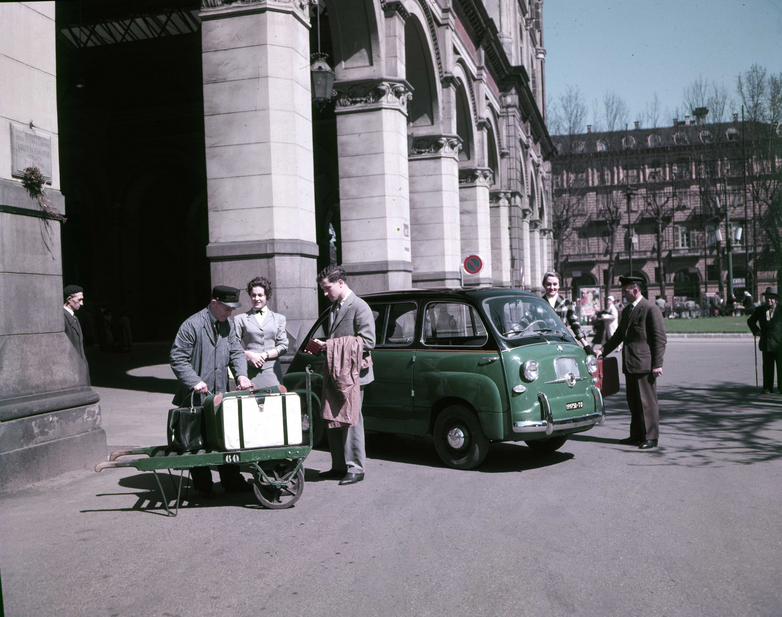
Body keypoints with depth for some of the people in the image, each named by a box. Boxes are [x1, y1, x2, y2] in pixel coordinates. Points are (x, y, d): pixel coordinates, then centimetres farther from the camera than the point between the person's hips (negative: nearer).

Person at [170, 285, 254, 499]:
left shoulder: (228, 325, 9)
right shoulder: (192, 325, -12)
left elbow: (236, 351, 11)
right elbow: (177, 358, -12)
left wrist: (241, 374, -8)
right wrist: (195, 381, -21)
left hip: (220, 393, 6)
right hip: (196, 395, -6)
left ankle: (231, 481, 18)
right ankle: (203, 486, 16)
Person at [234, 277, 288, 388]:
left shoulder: (278, 318, 15)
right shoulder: (240, 319, 11)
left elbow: (283, 346, 7)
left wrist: (265, 355, -6)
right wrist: (249, 355, -10)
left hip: (272, 371, 1)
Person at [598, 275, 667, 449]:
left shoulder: (650, 309, -9)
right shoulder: (626, 310, 17)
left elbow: (660, 338, -11)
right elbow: (618, 335, 22)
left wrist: (657, 364, -14)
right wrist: (603, 351, 8)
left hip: (645, 364, -8)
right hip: (629, 363, 8)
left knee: (647, 401, -3)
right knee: (633, 402, 12)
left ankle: (651, 437, 5)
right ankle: (637, 435, 20)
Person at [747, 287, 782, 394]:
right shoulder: (760, 310, 8)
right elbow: (750, 321, 21)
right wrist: (756, 331, 6)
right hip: (766, 343, 2)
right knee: (767, 366, 5)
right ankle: (767, 388, 12)